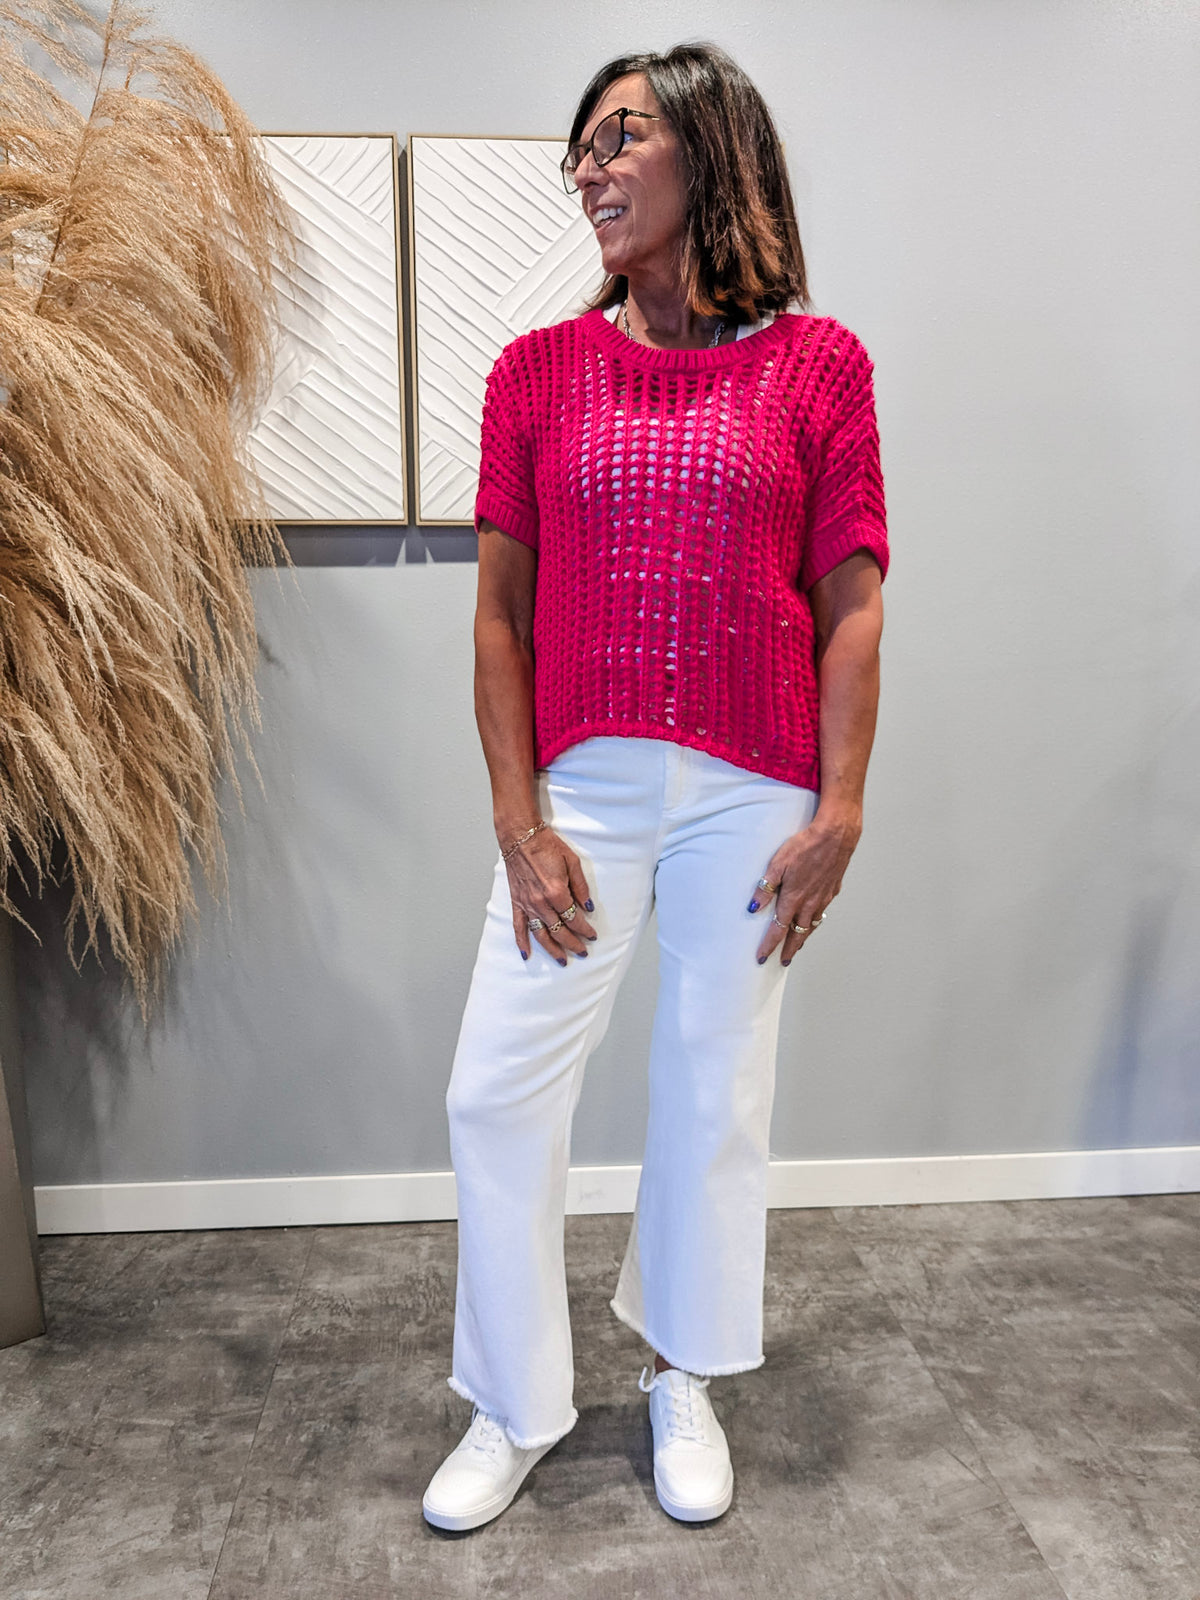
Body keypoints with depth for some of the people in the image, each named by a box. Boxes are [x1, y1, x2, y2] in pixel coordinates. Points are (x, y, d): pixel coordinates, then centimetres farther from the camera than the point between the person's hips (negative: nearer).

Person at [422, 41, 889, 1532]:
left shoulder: (818, 363, 3)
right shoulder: (536, 371, 6)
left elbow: (851, 607, 1)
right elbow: (501, 613, 2)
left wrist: (839, 813, -6)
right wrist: (520, 822, -5)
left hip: (751, 796, -1)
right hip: (582, 790, 2)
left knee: (715, 1096, 11)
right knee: (494, 1092, 1)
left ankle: (683, 1382, 36)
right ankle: (515, 1409, 26)